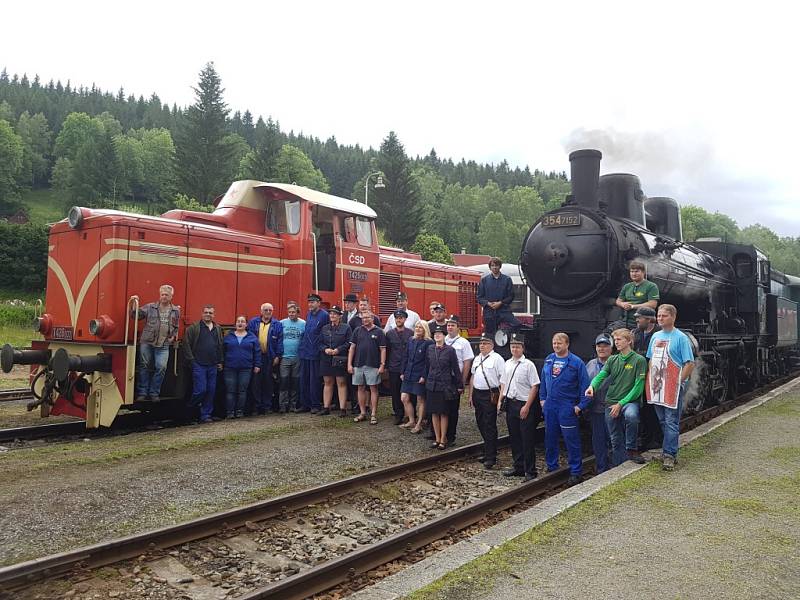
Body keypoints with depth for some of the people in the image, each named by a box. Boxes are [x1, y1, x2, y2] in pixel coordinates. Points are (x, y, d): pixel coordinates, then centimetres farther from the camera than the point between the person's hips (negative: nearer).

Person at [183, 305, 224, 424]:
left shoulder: (218, 329, 14)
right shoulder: (194, 327, -2)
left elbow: (220, 346, 17)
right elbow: (187, 344, -4)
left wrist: (220, 361, 12)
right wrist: (192, 360, -8)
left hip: (213, 365, 5)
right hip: (199, 365, -5)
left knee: (211, 391, 5)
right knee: (200, 390, -9)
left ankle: (206, 415, 14)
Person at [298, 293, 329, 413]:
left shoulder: (324, 315, -9)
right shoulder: (308, 314, 12)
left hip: (315, 353, -7)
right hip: (304, 352, 7)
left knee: (314, 380, 0)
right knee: (303, 379, 10)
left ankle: (316, 405, 10)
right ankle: (305, 404, 18)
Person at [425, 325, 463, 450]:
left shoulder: (450, 350, -5)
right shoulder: (430, 349, 6)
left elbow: (456, 369, -3)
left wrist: (460, 385, -2)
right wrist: (426, 379, 13)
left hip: (445, 385, -4)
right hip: (432, 385, 4)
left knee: (444, 413, 2)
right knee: (434, 413, 7)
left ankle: (443, 439, 10)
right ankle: (437, 438, 17)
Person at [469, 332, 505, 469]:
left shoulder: (497, 359, -9)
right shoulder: (477, 359, 15)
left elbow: (504, 379, -14)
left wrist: (501, 397, -19)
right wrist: (470, 395, 17)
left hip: (490, 395, -8)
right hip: (477, 394, 8)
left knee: (490, 426, -5)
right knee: (481, 424, 13)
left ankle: (491, 457, 1)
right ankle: (488, 451, 26)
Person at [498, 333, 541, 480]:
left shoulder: (528, 365, -10)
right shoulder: (507, 364, 11)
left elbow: (534, 387, -12)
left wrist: (527, 406, -16)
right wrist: (500, 401, 10)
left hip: (524, 405, -6)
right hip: (510, 404, 7)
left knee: (527, 440, -2)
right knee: (514, 438, 15)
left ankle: (530, 471, 7)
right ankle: (518, 467, 27)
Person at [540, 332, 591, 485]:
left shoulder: (576, 362, -8)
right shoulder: (548, 360, 8)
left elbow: (585, 385, -8)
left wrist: (581, 405, -12)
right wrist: (542, 398, 11)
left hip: (567, 407, -5)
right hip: (549, 405, 6)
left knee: (571, 439, -2)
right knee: (550, 438, 13)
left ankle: (575, 472, 7)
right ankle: (551, 467, 26)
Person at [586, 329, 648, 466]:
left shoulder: (639, 360, -4)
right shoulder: (612, 360, 12)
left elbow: (638, 386, -10)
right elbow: (601, 375, -2)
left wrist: (621, 403, -16)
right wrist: (592, 386, -26)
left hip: (629, 401, -5)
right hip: (611, 403, 5)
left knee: (631, 415, -36)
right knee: (616, 440, 7)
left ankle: (632, 449, -16)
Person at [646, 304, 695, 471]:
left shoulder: (681, 338, -7)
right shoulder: (655, 336, 13)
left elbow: (690, 363, -10)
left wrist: (679, 382, -14)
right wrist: (650, 379, 8)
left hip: (673, 386, -7)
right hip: (657, 386, 7)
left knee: (671, 422, -5)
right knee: (663, 421, 13)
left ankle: (669, 455, -3)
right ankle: (670, 449, 24)